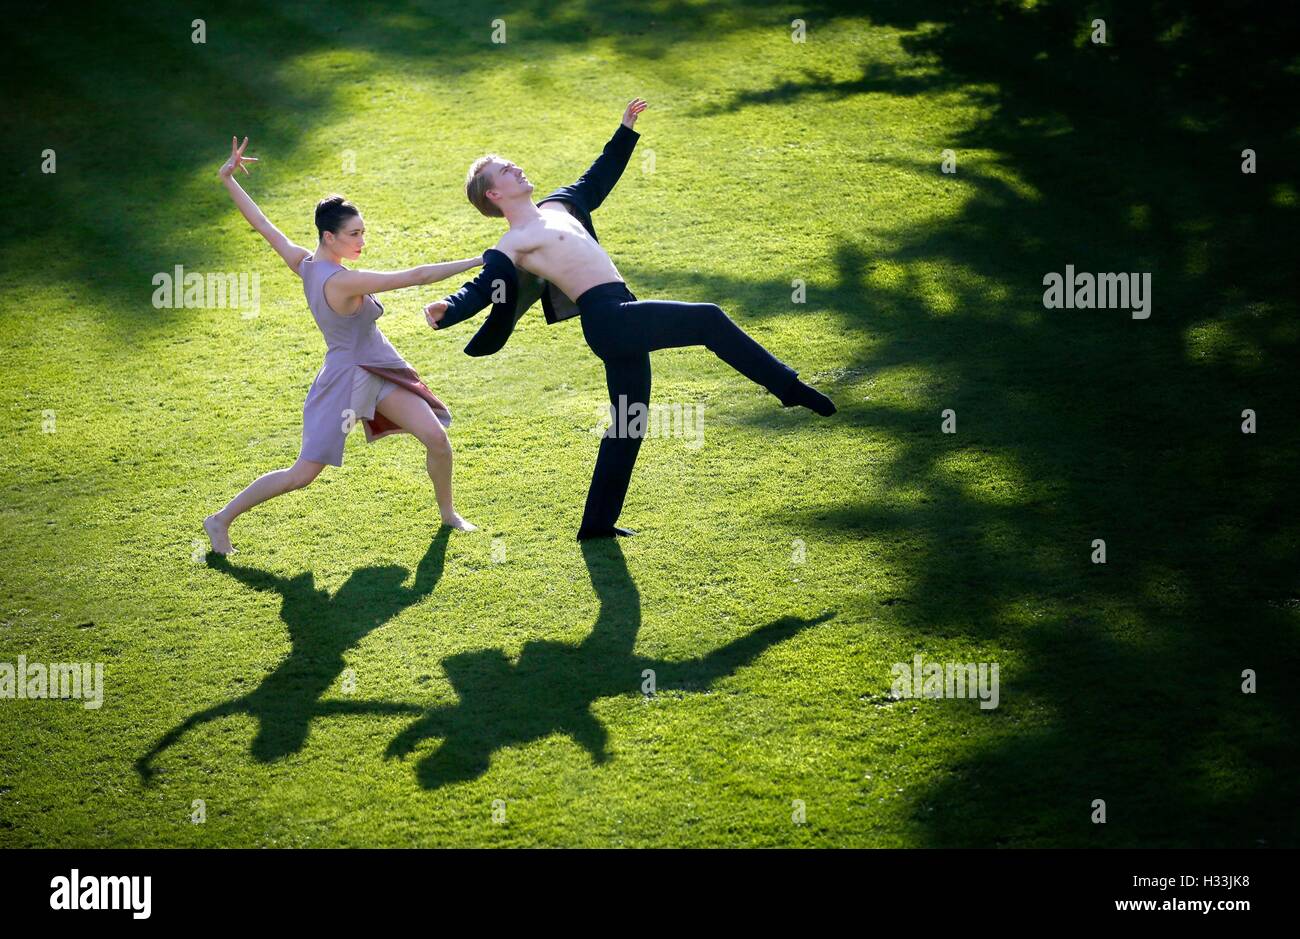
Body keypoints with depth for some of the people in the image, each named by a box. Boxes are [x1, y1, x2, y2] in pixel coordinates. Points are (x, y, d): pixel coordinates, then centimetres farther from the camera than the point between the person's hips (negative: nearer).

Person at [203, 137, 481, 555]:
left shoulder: (302, 262, -5)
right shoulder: (343, 281, -28)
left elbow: (262, 224, 3)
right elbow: (415, 276, -31)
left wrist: (228, 179, 15)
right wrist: (478, 261, -29)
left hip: (377, 371, 9)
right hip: (345, 377, -9)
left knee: (436, 437, 1)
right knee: (303, 473, -1)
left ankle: (448, 512, 22)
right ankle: (222, 519, 12)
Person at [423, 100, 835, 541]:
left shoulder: (557, 205, 20)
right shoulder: (510, 247, -5)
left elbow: (599, 177, 34)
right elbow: (478, 290, -18)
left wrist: (626, 129, 34)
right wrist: (445, 310, -38)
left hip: (623, 320, 9)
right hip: (607, 319, -9)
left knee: (628, 423, 13)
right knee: (709, 320, -13)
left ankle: (597, 522, 20)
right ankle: (790, 388, -3)